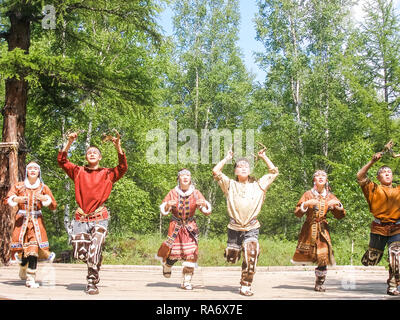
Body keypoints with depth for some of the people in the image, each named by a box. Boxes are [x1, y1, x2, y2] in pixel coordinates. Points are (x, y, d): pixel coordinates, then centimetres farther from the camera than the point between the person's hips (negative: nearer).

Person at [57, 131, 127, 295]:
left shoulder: (107, 174, 7)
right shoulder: (78, 172, 11)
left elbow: (123, 167, -6)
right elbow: (62, 160, 4)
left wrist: (118, 147, -15)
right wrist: (69, 142, -5)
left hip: (99, 218, -2)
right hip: (81, 218, 2)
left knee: (94, 252, -11)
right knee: (80, 253, -1)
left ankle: (92, 283, 4)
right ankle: (94, 266, 31)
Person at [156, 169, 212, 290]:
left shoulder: (196, 193, 1)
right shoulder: (173, 193, 0)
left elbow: (207, 211, 2)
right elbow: (163, 210, 3)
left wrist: (204, 204, -21)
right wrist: (168, 205, -20)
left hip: (190, 227, 1)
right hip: (175, 226, -1)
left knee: (191, 253, -8)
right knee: (174, 252, -2)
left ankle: (186, 281, 3)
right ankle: (167, 265, 35)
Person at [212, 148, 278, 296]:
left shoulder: (258, 185, 11)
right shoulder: (230, 185, 9)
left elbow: (274, 172, 12)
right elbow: (216, 171, -1)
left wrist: (264, 157, 11)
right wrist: (227, 158, 5)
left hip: (252, 227, -1)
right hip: (234, 227, 1)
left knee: (250, 257, -17)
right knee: (231, 259, 11)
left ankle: (245, 286, -5)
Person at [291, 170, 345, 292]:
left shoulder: (330, 197, 6)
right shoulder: (308, 194, -1)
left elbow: (340, 215, 7)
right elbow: (297, 213, -5)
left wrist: (338, 205, -11)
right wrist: (306, 204, -22)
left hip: (323, 230, 1)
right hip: (309, 229, -1)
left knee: (323, 256, -10)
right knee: (305, 255, -1)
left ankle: (320, 283, 4)